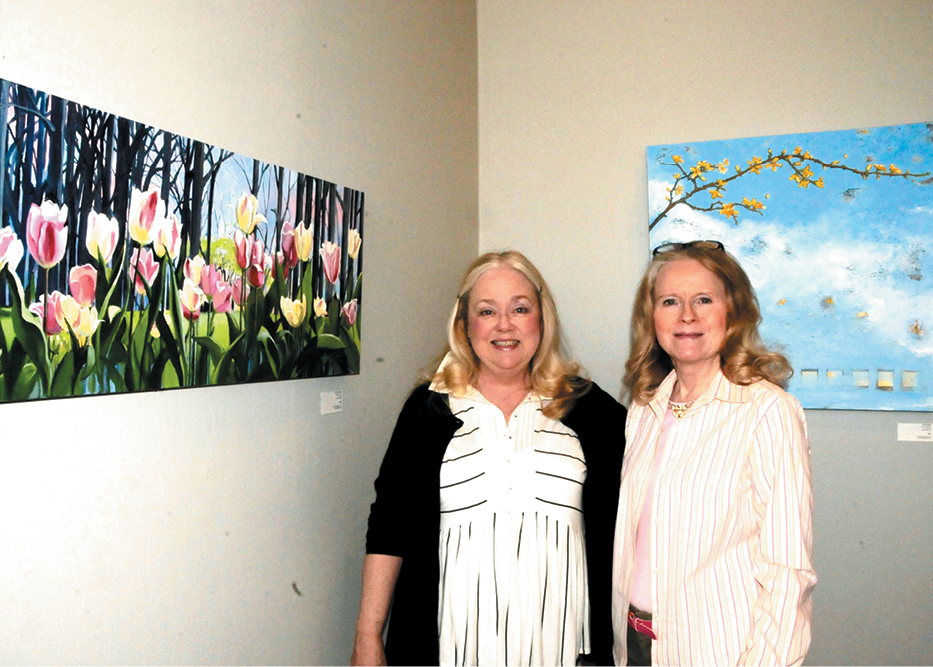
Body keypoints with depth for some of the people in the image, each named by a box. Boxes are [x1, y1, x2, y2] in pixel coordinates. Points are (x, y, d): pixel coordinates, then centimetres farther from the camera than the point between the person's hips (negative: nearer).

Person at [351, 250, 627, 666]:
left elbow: (615, 527, 7)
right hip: (454, 632, 0)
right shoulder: (429, 407, 1)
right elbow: (390, 526, 2)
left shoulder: (587, 407, 2)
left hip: (557, 633, 1)